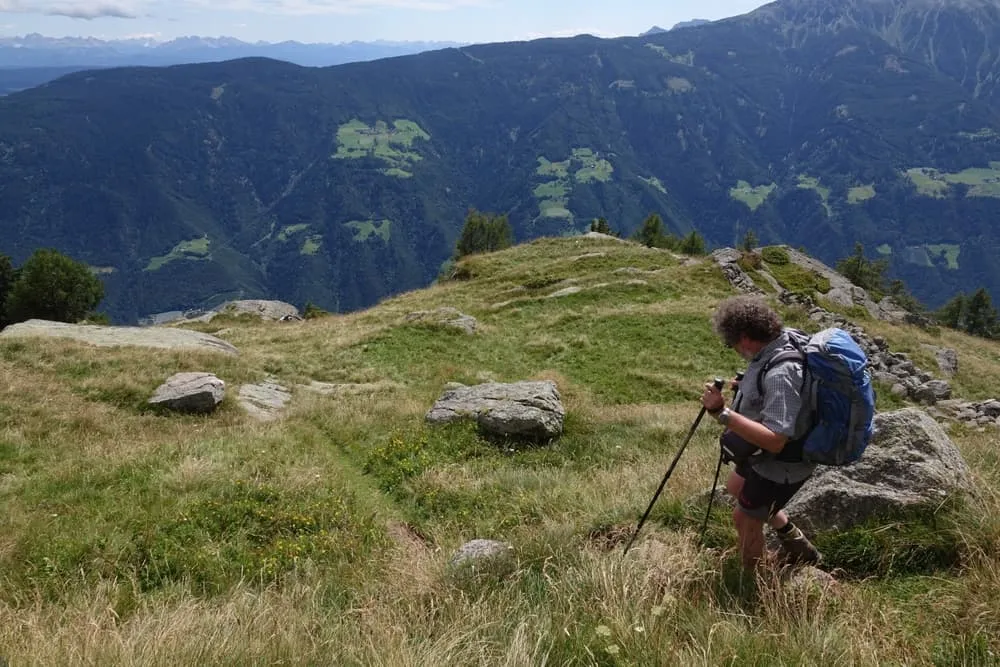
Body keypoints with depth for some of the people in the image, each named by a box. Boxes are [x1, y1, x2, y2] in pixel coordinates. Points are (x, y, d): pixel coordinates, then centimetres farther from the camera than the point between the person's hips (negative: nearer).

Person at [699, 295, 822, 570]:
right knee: (736, 487, 29)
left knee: (745, 517, 8)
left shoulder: (780, 374, -38)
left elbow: (774, 440, -40)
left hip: (782, 464, -10)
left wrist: (723, 413, -42)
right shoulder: (786, 340, -8)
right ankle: (797, 546, 41)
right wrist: (747, 387, 5)